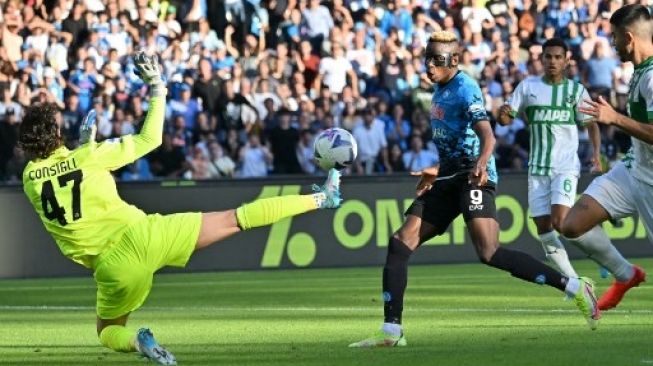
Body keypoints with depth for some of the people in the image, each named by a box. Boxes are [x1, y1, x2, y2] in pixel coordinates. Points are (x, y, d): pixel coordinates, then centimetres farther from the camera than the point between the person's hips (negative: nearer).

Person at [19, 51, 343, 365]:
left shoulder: (30, 178, 4)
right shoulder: (88, 156, -5)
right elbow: (150, 139, 4)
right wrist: (157, 89, 12)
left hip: (112, 266, 2)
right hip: (142, 234, -2)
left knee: (108, 331, 25)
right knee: (236, 219, 7)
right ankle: (320, 198, 14)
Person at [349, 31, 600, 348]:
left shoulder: (464, 89, -12)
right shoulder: (441, 89, 16)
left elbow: (487, 137, -27)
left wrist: (481, 165, -46)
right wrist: (438, 171, 37)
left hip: (473, 178, -9)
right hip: (451, 179, 9)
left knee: (489, 253, -24)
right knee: (401, 242, -1)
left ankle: (575, 288, -17)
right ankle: (391, 331, 0)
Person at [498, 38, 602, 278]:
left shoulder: (576, 90, 0)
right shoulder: (528, 86, 5)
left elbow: (591, 124, 3)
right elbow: (506, 119, 3)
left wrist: (596, 154, -13)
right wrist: (502, 113, -21)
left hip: (566, 166, -4)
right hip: (538, 168, 4)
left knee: (560, 222, -23)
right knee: (543, 228, 1)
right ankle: (574, 282, 12)